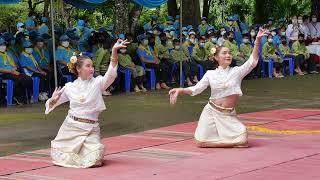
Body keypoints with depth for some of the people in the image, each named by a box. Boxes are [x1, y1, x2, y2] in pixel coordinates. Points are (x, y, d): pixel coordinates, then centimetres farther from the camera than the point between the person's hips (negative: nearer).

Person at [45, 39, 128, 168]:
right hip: (70, 127, 1)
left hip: (90, 130, -1)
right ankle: (73, 151, 32)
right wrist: (53, 100, -13)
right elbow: (51, 104, 13)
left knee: (95, 161, -18)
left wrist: (114, 51, -35)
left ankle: (92, 150, 18)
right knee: (59, 158, -1)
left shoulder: (97, 83, -2)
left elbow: (110, 74, -22)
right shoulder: (70, 87, 3)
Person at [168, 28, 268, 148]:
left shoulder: (237, 71, -2)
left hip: (228, 115, 0)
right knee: (201, 142, -7)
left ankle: (224, 134, 15)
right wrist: (179, 90, -13)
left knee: (242, 140, -18)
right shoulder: (210, 74, 2)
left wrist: (258, 40, -22)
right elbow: (196, 89, 2)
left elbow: (253, 61, -13)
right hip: (212, 111, 1)